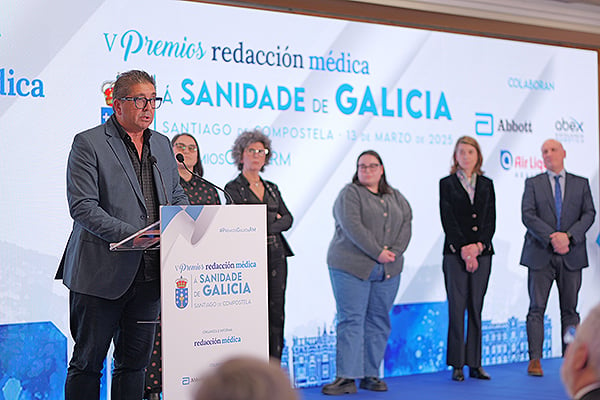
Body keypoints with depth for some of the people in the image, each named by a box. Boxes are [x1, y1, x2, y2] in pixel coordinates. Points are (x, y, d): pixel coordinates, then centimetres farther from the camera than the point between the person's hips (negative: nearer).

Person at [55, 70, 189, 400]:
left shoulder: (162, 144, 14)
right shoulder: (88, 143, -6)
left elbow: (176, 198, 23)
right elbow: (83, 207, -14)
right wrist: (132, 234, -23)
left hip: (150, 271, 6)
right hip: (102, 273, -6)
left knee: (135, 361, 12)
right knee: (87, 363, 2)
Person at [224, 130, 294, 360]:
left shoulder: (272, 189, 19)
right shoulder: (233, 189, 2)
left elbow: (288, 219, 9)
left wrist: (267, 226, -8)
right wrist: (274, 217, -3)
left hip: (276, 256, 6)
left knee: (277, 315, 3)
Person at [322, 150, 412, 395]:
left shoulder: (396, 198, 17)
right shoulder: (350, 194, -1)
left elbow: (406, 225, 7)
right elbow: (352, 227, -14)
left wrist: (394, 252, -9)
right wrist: (377, 253, -18)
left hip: (388, 270, 5)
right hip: (352, 268, -5)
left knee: (379, 321, 5)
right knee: (351, 320, -7)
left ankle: (371, 375, 12)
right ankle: (346, 378, -8)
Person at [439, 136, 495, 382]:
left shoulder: (487, 185, 14)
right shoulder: (447, 184, 5)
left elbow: (491, 220, 7)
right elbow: (447, 220, -4)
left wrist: (478, 245, -8)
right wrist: (463, 248, -13)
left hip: (482, 252, 3)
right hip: (455, 253, -3)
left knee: (476, 308, 5)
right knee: (457, 308, -4)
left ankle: (475, 364, 9)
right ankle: (457, 365, 0)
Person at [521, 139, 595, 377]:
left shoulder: (581, 184, 12)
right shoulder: (533, 184, 8)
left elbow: (589, 214, 1)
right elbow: (528, 215, -4)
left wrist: (568, 236, -14)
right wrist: (551, 239, -15)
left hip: (571, 255, 1)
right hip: (540, 255, -1)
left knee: (570, 310, 4)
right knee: (537, 308, -3)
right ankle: (535, 359, -1)